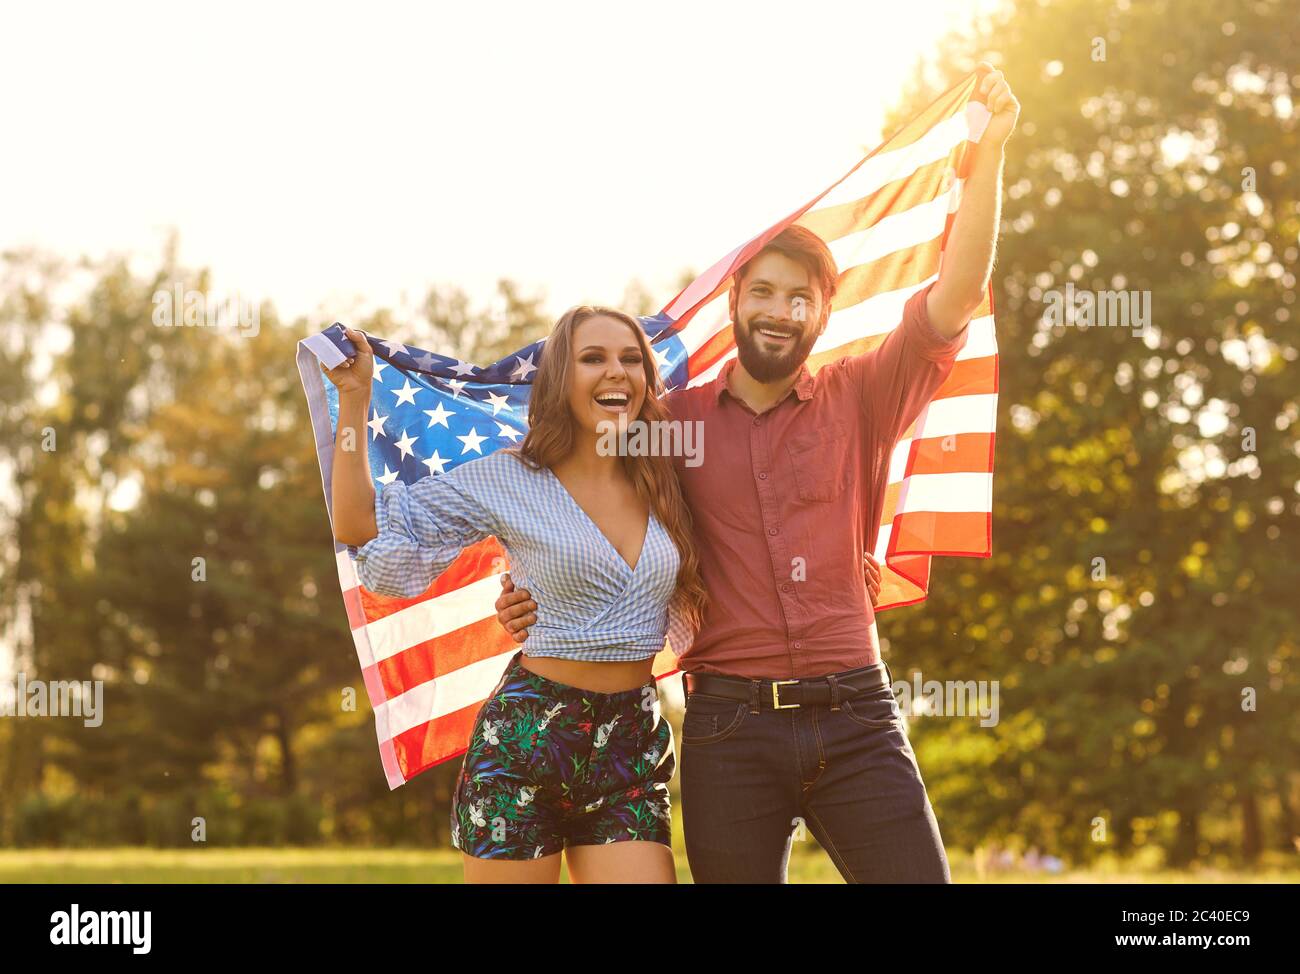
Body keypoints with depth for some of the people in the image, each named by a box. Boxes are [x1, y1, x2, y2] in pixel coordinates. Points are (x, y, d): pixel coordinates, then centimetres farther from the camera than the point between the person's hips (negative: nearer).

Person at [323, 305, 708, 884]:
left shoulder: (663, 487, 8)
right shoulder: (507, 480, -2)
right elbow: (361, 526, -2)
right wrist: (355, 397, -4)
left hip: (633, 749, 3)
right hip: (526, 746, -3)